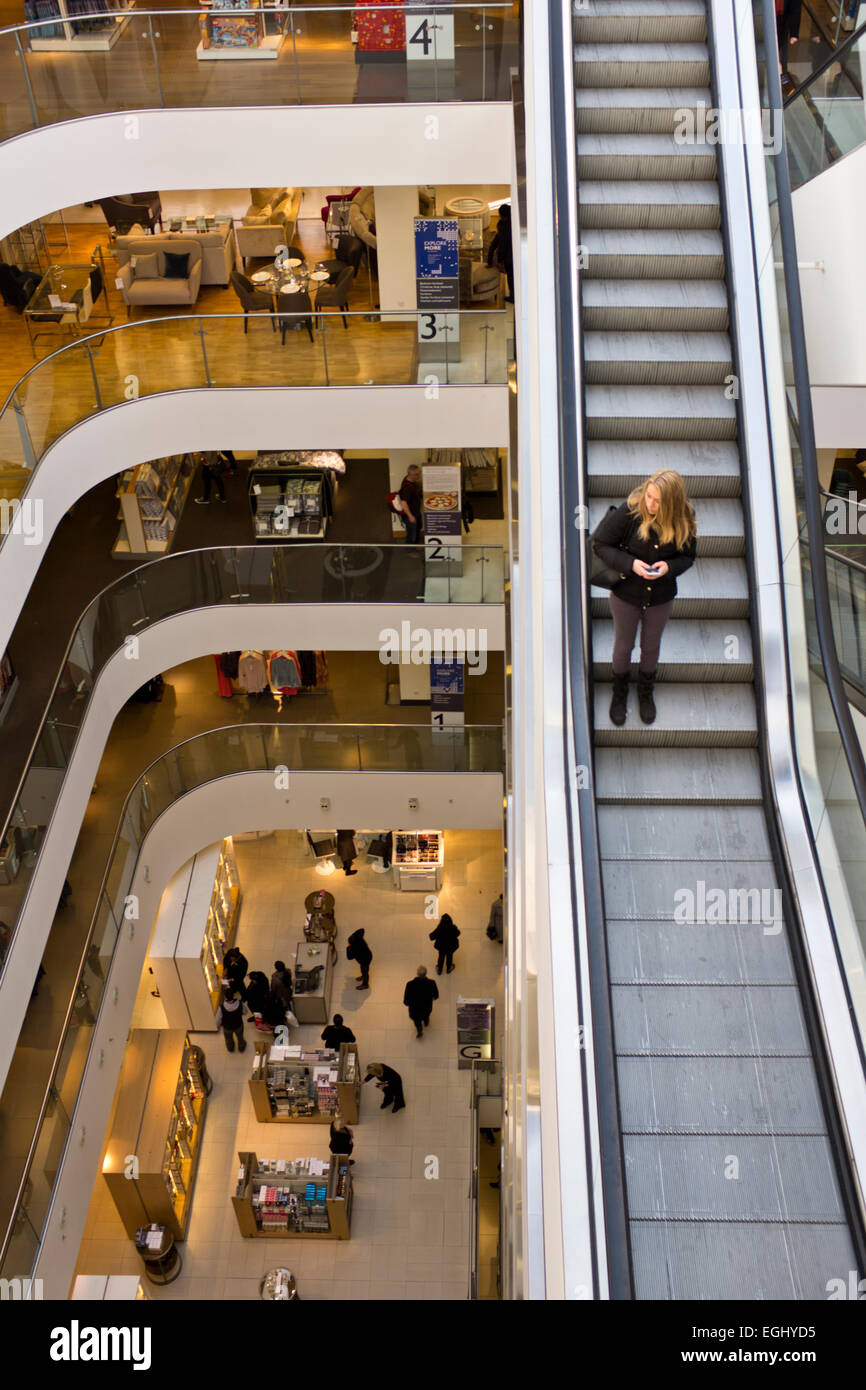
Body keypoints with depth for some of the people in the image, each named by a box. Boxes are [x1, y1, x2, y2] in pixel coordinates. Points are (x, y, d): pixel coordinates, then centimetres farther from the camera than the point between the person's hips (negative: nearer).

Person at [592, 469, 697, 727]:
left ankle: (645, 693, 50)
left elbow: (687, 557, -4)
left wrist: (669, 566, -27)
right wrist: (630, 563, -30)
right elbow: (600, 544, -16)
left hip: (661, 598, 2)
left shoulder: (684, 521, -18)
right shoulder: (628, 512, -26)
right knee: (623, 647, 18)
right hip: (626, 593, -2)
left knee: (651, 647, 22)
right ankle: (620, 694, 46)